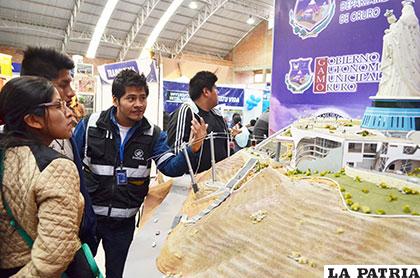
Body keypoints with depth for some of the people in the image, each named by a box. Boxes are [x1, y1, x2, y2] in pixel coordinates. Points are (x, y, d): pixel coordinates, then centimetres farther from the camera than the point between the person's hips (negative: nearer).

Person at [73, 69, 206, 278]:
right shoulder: (91, 125, -11)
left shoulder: (153, 134, -6)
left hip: (124, 221, 1)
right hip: (87, 214, -1)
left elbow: (171, 167, -12)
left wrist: (192, 149, -30)